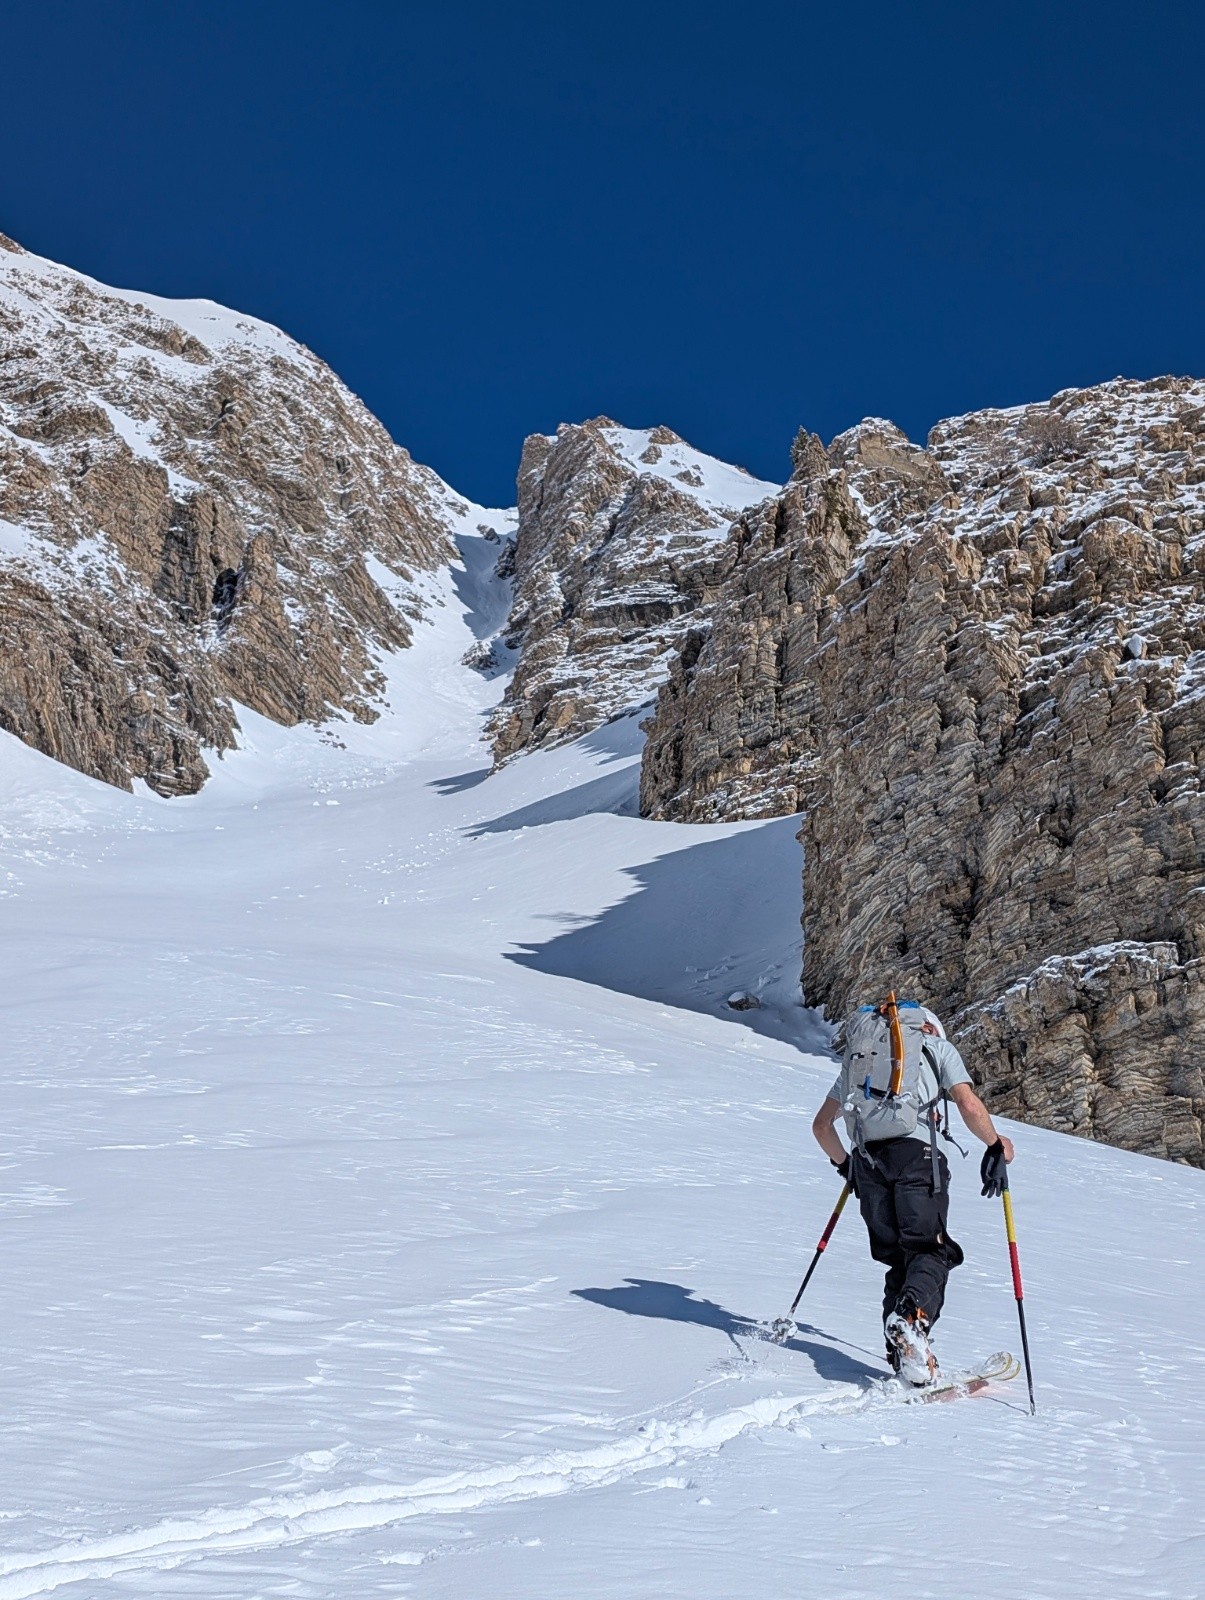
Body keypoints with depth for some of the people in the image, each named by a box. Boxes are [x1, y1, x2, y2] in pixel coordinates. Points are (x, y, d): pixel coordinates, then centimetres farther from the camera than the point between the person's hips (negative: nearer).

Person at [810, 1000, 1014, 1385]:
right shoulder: (937, 1046, 18)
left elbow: (822, 1125, 28)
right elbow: (969, 1107, 1)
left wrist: (844, 1164, 41)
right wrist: (996, 1146, 16)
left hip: (867, 1159, 4)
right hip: (917, 1153, -4)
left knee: (896, 1256, 11)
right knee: (930, 1250, -3)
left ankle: (902, 1353, -3)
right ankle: (912, 1314, -32)